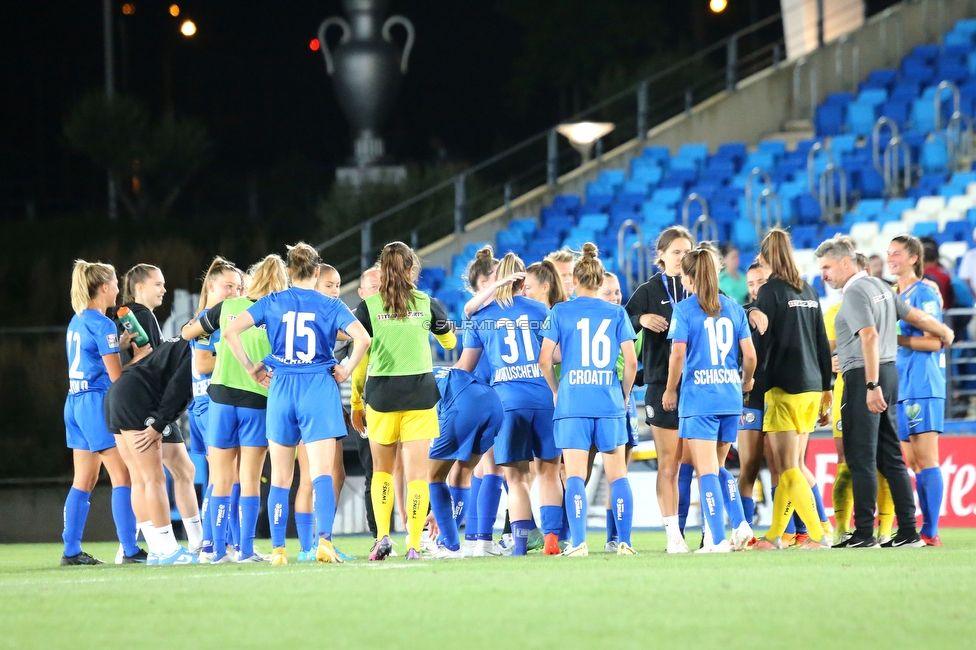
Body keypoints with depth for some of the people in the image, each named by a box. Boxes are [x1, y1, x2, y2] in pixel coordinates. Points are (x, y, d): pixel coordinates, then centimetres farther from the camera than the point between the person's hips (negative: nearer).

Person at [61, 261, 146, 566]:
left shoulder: (77, 322, 13)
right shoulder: (102, 325, -13)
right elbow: (116, 376, -14)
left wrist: (120, 345, 12)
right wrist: (141, 356, 0)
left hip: (75, 401, 9)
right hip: (97, 402, -9)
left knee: (84, 481, 10)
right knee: (122, 477, -5)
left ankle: (71, 550, 8)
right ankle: (130, 550, -8)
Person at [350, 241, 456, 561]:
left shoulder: (368, 307, -1)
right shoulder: (426, 304, 3)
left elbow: (360, 359, 1)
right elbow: (450, 342, 21)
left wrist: (356, 404, 9)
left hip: (381, 395, 0)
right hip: (420, 395, 0)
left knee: (382, 469, 16)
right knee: (416, 472, 0)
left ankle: (382, 536, 2)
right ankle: (414, 545, -7)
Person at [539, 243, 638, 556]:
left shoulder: (561, 312, 2)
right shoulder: (616, 313, 5)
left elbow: (544, 359, -2)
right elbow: (631, 360, 1)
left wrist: (555, 390, 13)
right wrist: (625, 394, 15)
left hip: (572, 402, -1)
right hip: (609, 402, 1)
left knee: (575, 476, -2)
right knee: (617, 474, 8)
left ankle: (578, 542, -11)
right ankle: (624, 542, 5)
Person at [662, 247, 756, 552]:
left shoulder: (684, 310, -5)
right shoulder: (733, 308, 8)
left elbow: (678, 355, -11)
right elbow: (750, 354, 7)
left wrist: (670, 391, 3)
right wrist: (746, 381, 26)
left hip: (699, 397, -5)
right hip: (730, 395, 5)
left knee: (706, 470, -3)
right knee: (719, 467, 18)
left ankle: (718, 539, -8)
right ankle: (740, 524, 2)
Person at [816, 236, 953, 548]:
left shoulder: (854, 292, -12)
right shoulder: (880, 286, 14)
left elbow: (870, 336, -22)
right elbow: (914, 315, 20)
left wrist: (872, 386, -26)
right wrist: (945, 333, 38)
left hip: (865, 378, -9)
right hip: (889, 371, 9)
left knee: (860, 458, -6)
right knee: (890, 458, 9)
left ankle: (864, 534, -8)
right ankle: (908, 531, 8)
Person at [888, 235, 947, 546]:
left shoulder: (924, 294, -7)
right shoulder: (895, 296, 18)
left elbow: (934, 342, -14)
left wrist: (895, 338, -15)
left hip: (922, 388, -9)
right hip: (900, 389, 9)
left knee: (925, 460, -10)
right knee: (907, 462, 7)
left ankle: (930, 531, -11)